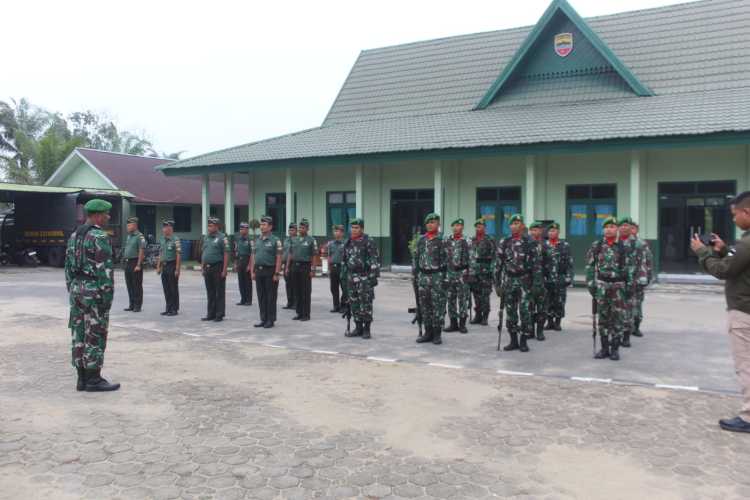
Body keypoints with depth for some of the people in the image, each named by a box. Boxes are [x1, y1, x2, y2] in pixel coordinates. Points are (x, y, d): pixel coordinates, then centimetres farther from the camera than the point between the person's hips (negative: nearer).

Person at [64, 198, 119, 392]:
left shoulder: (75, 235, 13)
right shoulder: (100, 237, -14)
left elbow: (68, 266, 15)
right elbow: (105, 269, -18)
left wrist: (72, 290, 20)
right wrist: (108, 296, -16)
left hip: (77, 289, 9)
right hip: (94, 291, -9)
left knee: (79, 334, 9)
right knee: (95, 336, -3)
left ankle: (82, 378, 15)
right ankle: (94, 380, 1)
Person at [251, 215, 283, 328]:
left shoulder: (275, 240, -5)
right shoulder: (256, 240, 13)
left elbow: (278, 258, -9)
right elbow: (253, 256, 14)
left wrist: (277, 273, -15)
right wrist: (252, 271, 7)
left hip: (270, 271, -6)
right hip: (258, 271, 6)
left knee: (271, 297, 0)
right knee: (261, 296, 9)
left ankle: (271, 320, 7)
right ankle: (263, 319, 17)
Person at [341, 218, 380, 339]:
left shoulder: (368, 242, -7)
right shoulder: (348, 243, 12)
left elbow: (375, 260, -11)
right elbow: (344, 260, 19)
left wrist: (374, 277, -15)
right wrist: (343, 275, 15)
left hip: (365, 278, -6)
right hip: (351, 278, 6)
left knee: (366, 304, -3)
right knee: (354, 304, 8)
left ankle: (367, 330, 5)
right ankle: (358, 328, 17)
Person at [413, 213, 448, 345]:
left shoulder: (443, 240, -5)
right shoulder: (421, 240, 10)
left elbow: (447, 260, -9)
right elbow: (415, 258, 15)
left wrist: (446, 279, -14)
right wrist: (414, 275, 10)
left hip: (437, 277, -5)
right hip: (423, 276, 5)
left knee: (438, 306, -1)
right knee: (425, 306, 9)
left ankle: (437, 334, 7)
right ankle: (428, 333, 18)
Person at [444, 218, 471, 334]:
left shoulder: (466, 241, -3)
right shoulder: (447, 241, 9)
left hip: (462, 272, -4)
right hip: (450, 272, 4)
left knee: (463, 299, -1)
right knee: (451, 299, 7)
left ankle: (462, 324, 6)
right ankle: (453, 323, 15)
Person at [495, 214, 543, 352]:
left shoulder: (530, 243, -1)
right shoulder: (504, 243, 7)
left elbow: (537, 264, -3)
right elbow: (499, 265, 9)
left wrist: (536, 284, -9)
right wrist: (497, 283, 6)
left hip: (525, 281, -3)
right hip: (509, 280, 3)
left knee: (525, 311, -4)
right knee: (510, 312, 6)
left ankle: (523, 341, 7)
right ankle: (513, 341, 16)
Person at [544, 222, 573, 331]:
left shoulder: (565, 245, 3)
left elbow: (570, 263, 0)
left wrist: (569, 277, -7)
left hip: (560, 280, -2)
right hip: (547, 279, 2)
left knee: (559, 302, 1)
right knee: (548, 302, 5)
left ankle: (557, 322, 11)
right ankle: (550, 322, 15)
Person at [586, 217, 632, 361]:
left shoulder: (623, 247, 2)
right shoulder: (596, 245, 3)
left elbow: (628, 267, 4)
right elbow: (590, 266, 3)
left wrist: (629, 284, -2)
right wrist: (590, 283, -2)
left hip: (618, 285, -1)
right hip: (601, 285, 1)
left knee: (619, 318, 0)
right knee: (603, 318, 7)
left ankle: (615, 348, 10)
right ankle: (604, 348, 16)